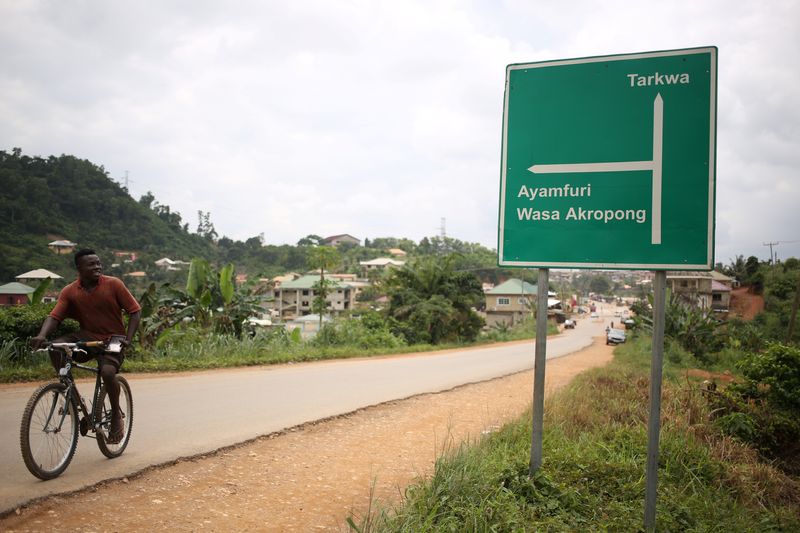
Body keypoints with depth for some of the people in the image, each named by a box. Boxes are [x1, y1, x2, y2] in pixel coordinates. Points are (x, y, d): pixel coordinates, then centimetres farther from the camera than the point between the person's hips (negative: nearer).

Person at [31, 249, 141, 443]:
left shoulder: (114, 284, -9)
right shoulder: (69, 291, -3)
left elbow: (135, 311, -6)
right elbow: (54, 316, -11)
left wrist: (128, 339, -18)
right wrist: (42, 335, -33)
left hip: (112, 339, -3)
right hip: (86, 337, 3)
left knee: (107, 371, -29)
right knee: (56, 347, -24)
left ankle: (116, 415, -1)